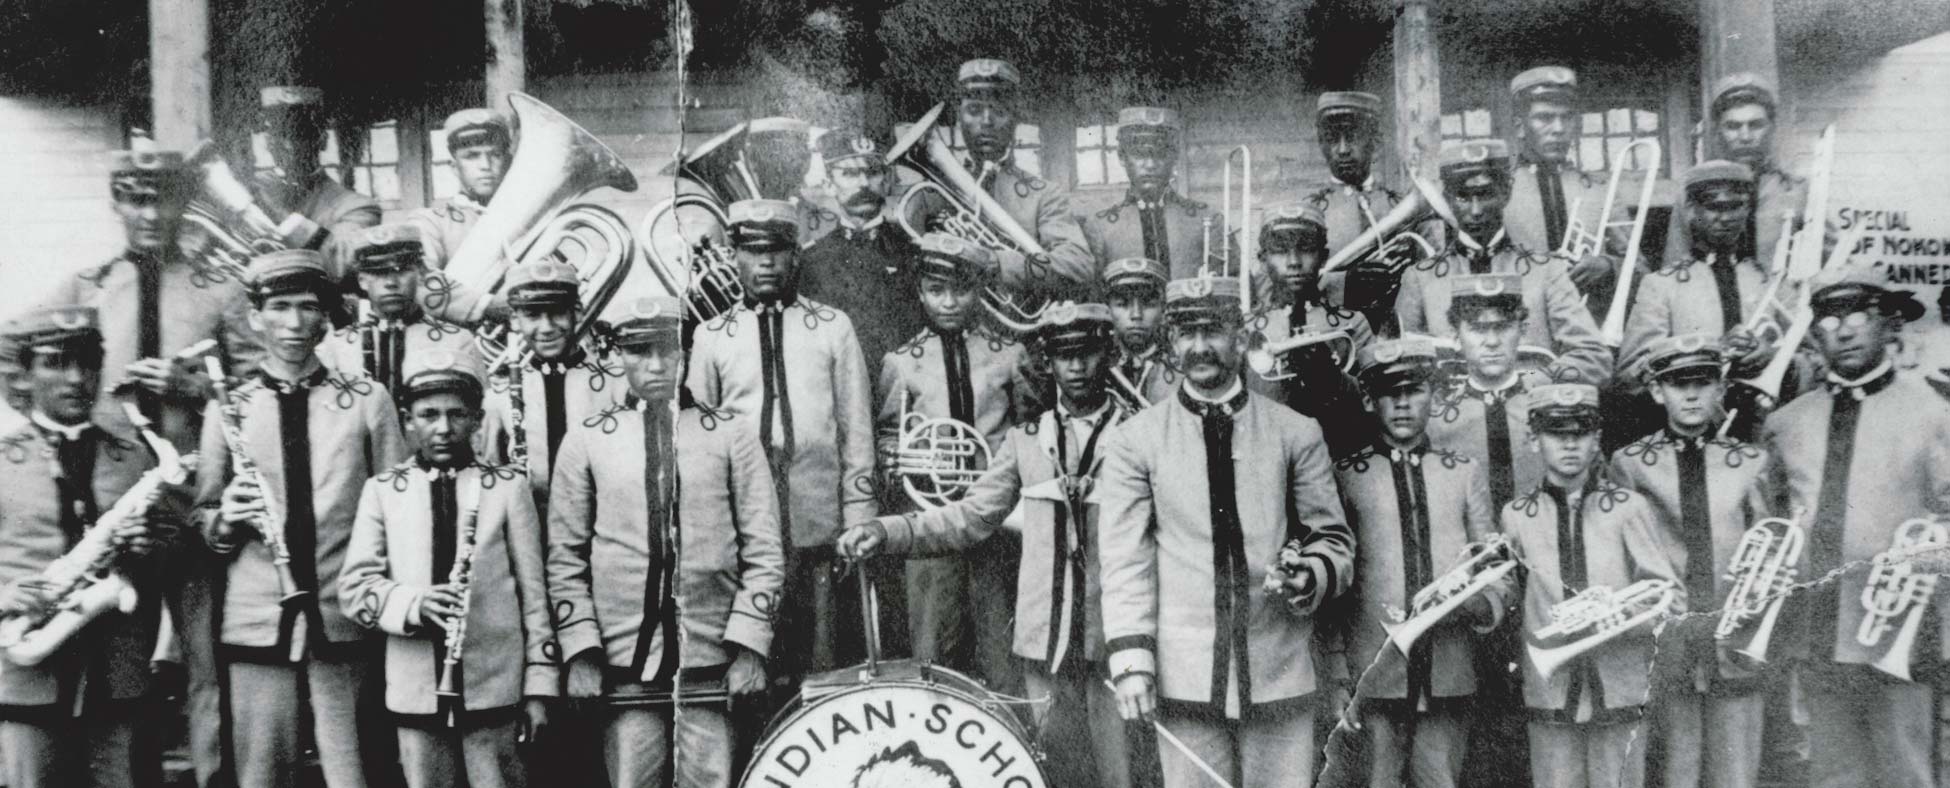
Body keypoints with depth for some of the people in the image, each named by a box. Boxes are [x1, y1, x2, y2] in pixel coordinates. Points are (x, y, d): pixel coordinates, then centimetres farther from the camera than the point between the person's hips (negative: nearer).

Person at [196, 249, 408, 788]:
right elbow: (203, 522, 11)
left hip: (343, 624, -1)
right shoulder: (228, 409, 6)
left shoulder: (367, 399, 5)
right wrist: (225, 519, -11)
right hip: (255, 626, 1)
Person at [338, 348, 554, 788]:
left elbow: (533, 591, 3)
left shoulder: (508, 487, 1)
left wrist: (539, 687, 0)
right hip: (416, 692, 1)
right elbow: (353, 585, 1)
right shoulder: (382, 491, 5)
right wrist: (413, 604, -18)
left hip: (493, 688, -1)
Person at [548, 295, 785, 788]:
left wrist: (748, 643, -5)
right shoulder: (586, 443, 7)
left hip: (712, 662, 0)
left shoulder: (733, 434, 5)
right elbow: (565, 557, 6)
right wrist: (580, 651, -2)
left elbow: (764, 550, 3)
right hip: (624, 667, 0)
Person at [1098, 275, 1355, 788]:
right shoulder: (1135, 441, 4)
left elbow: (1334, 538, 9)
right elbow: (1124, 557, 0)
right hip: (1184, 677, -1)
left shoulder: (1296, 433, 7)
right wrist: (1132, 658, -9)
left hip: (1280, 674, 1)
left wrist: (1312, 576, -13)